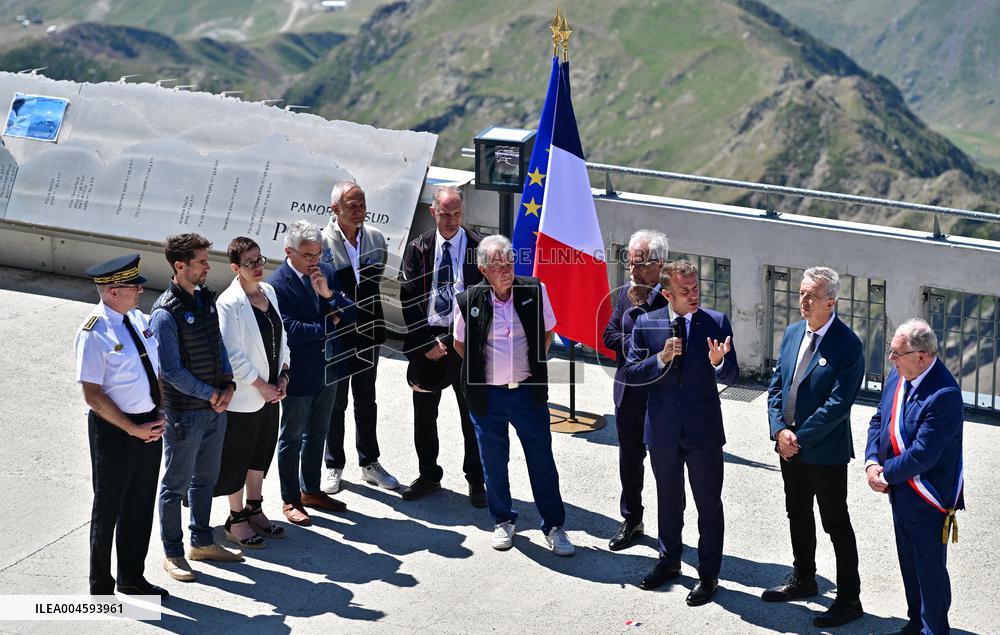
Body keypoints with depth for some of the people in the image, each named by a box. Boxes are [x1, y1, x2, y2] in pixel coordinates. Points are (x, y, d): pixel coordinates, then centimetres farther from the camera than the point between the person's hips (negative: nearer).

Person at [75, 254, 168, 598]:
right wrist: (133, 429, -17)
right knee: (108, 509, 8)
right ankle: (101, 587, 24)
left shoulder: (139, 318, 4)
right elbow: (92, 395, -18)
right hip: (113, 430, -7)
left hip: (150, 424, 7)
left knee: (141, 505, 18)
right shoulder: (94, 334, -19)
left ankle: (133, 577, 35)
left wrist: (160, 415, 1)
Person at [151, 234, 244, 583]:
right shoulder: (166, 312, -20)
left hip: (215, 408, 8)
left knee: (206, 478, 19)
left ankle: (202, 542, 34)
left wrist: (227, 385, -1)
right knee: (176, 484, 6)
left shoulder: (206, 298, 5)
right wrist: (211, 394, -14)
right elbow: (171, 371, -20)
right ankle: (173, 554, 17)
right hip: (184, 412, -8)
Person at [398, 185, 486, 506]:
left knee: (473, 415, 5)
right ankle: (428, 475, 26)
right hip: (428, 341, 2)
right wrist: (426, 342, -7)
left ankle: (476, 480, 17)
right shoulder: (418, 248, 3)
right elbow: (408, 299, 1)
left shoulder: (479, 247, -2)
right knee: (424, 415, 11)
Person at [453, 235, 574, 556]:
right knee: (494, 461, 12)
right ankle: (503, 521, 30)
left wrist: (533, 367, 7)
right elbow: (460, 344, 7)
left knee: (542, 460, 5)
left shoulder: (535, 291, -6)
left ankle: (554, 526, 17)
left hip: (528, 391, 1)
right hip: (487, 395, 0)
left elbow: (546, 333, 10)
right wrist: (482, 370, 5)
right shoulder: (468, 301, -10)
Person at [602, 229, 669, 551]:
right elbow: (609, 335, 5)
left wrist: (640, 306, -22)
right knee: (629, 459, 18)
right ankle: (632, 521, 34)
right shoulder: (625, 294, 4)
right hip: (628, 392, 6)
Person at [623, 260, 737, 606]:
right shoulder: (646, 324, -2)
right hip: (663, 429, 2)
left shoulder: (717, 323, -6)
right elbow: (630, 373, -4)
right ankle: (669, 561, 38)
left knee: (709, 504, 4)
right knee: (668, 499, 20)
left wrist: (718, 363, -30)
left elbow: (731, 375, -8)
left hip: (704, 430, -2)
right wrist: (661, 359, -19)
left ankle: (708, 574, 17)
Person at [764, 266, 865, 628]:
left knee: (836, 524, 2)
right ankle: (803, 580, 40)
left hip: (826, 451, -7)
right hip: (790, 447, 7)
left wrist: (799, 437, -19)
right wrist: (780, 430, -6)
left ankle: (849, 600, 11)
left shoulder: (847, 346, -18)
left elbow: (838, 403, -22)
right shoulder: (792, 334, 5)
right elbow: (776, 386, 8)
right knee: (798, 515, 22)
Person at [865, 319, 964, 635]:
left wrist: (886, 473, -16)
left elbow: (922, 455, -29)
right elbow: (879, 420, 8)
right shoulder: (897, 376, -2)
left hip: (928, 499, -8)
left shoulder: (944, 395, -29)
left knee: (930, 568, 7)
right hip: (901, 492, 8)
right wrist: (871, 461, -7)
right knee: (909, 562, 23)